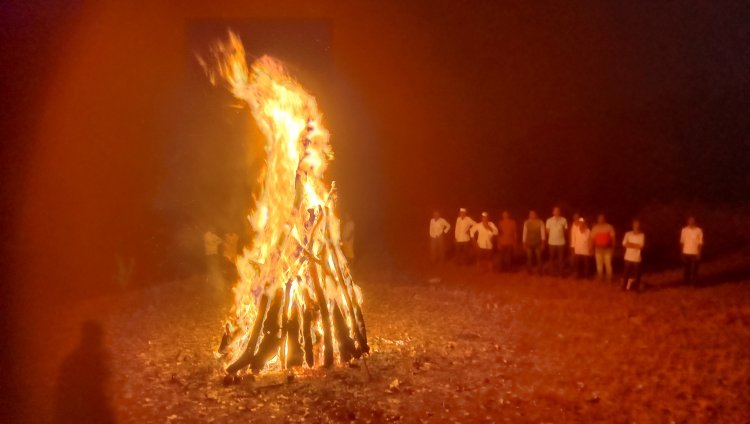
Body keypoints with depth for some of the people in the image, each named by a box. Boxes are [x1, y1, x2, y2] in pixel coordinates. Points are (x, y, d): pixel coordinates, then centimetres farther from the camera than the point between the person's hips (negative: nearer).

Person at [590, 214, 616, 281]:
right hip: (598, 249, 3)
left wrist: (613, 247, -5)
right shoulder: (595, 228, 4)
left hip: (607, 249, -3)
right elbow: (592, 238, 6)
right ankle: (599, 278, 19)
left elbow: (612, 237, -2)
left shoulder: (609, 227, -3)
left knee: (608, 264, -2)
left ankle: (609, 278, 9)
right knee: (599, 264, 8)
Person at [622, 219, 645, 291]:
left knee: (636, 274, 3)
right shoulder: (628, 234, 1)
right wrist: (636, 245, -12)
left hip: (637, 259, 0)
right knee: (626, 273, 4)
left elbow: (641, 246, -11)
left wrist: (630, 244, -9)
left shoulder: (642, 235, -1)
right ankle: (624, 287, 16)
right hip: (628, 258, 0)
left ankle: (635, 288, 15)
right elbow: (625, 244, -7)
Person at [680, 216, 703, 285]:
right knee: (687, 269, 9)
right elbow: (682, 242, 5)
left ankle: (694, 283, 14)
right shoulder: (684, 230, 0)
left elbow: (700, 243, -5)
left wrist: (699, 254, -9)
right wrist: (682, 252, 3)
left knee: (694, 269, 3)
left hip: (695, 253, -2)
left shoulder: (699, 230, -7)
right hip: (686, 253, 2)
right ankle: (687, 282, 20)